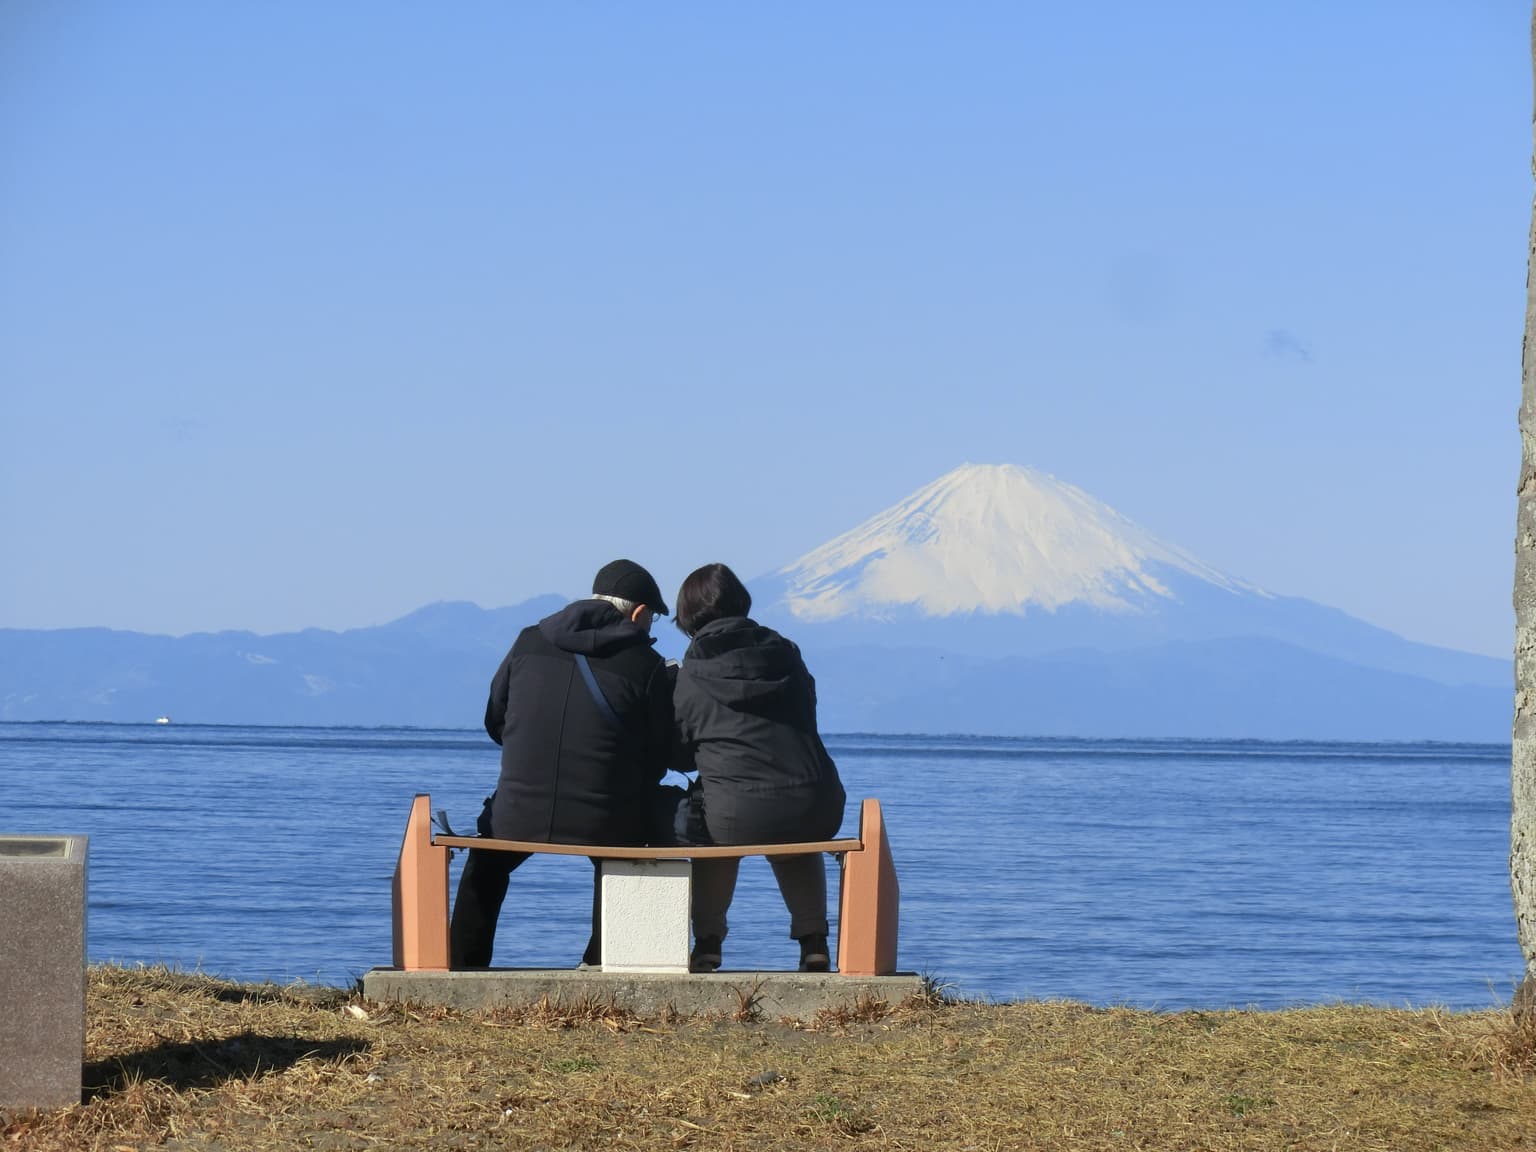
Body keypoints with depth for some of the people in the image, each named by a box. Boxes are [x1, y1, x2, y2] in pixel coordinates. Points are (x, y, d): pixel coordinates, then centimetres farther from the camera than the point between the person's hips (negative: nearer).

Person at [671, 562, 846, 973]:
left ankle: (707, 942, 29)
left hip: (739, 816, -3)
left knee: (710, 828, 34)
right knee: (797, 840, 41)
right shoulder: (786, 655, 11)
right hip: (818, 812, 3)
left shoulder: (691, 677, 1)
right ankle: (813, 942, 31)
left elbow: (678, 757, 10)